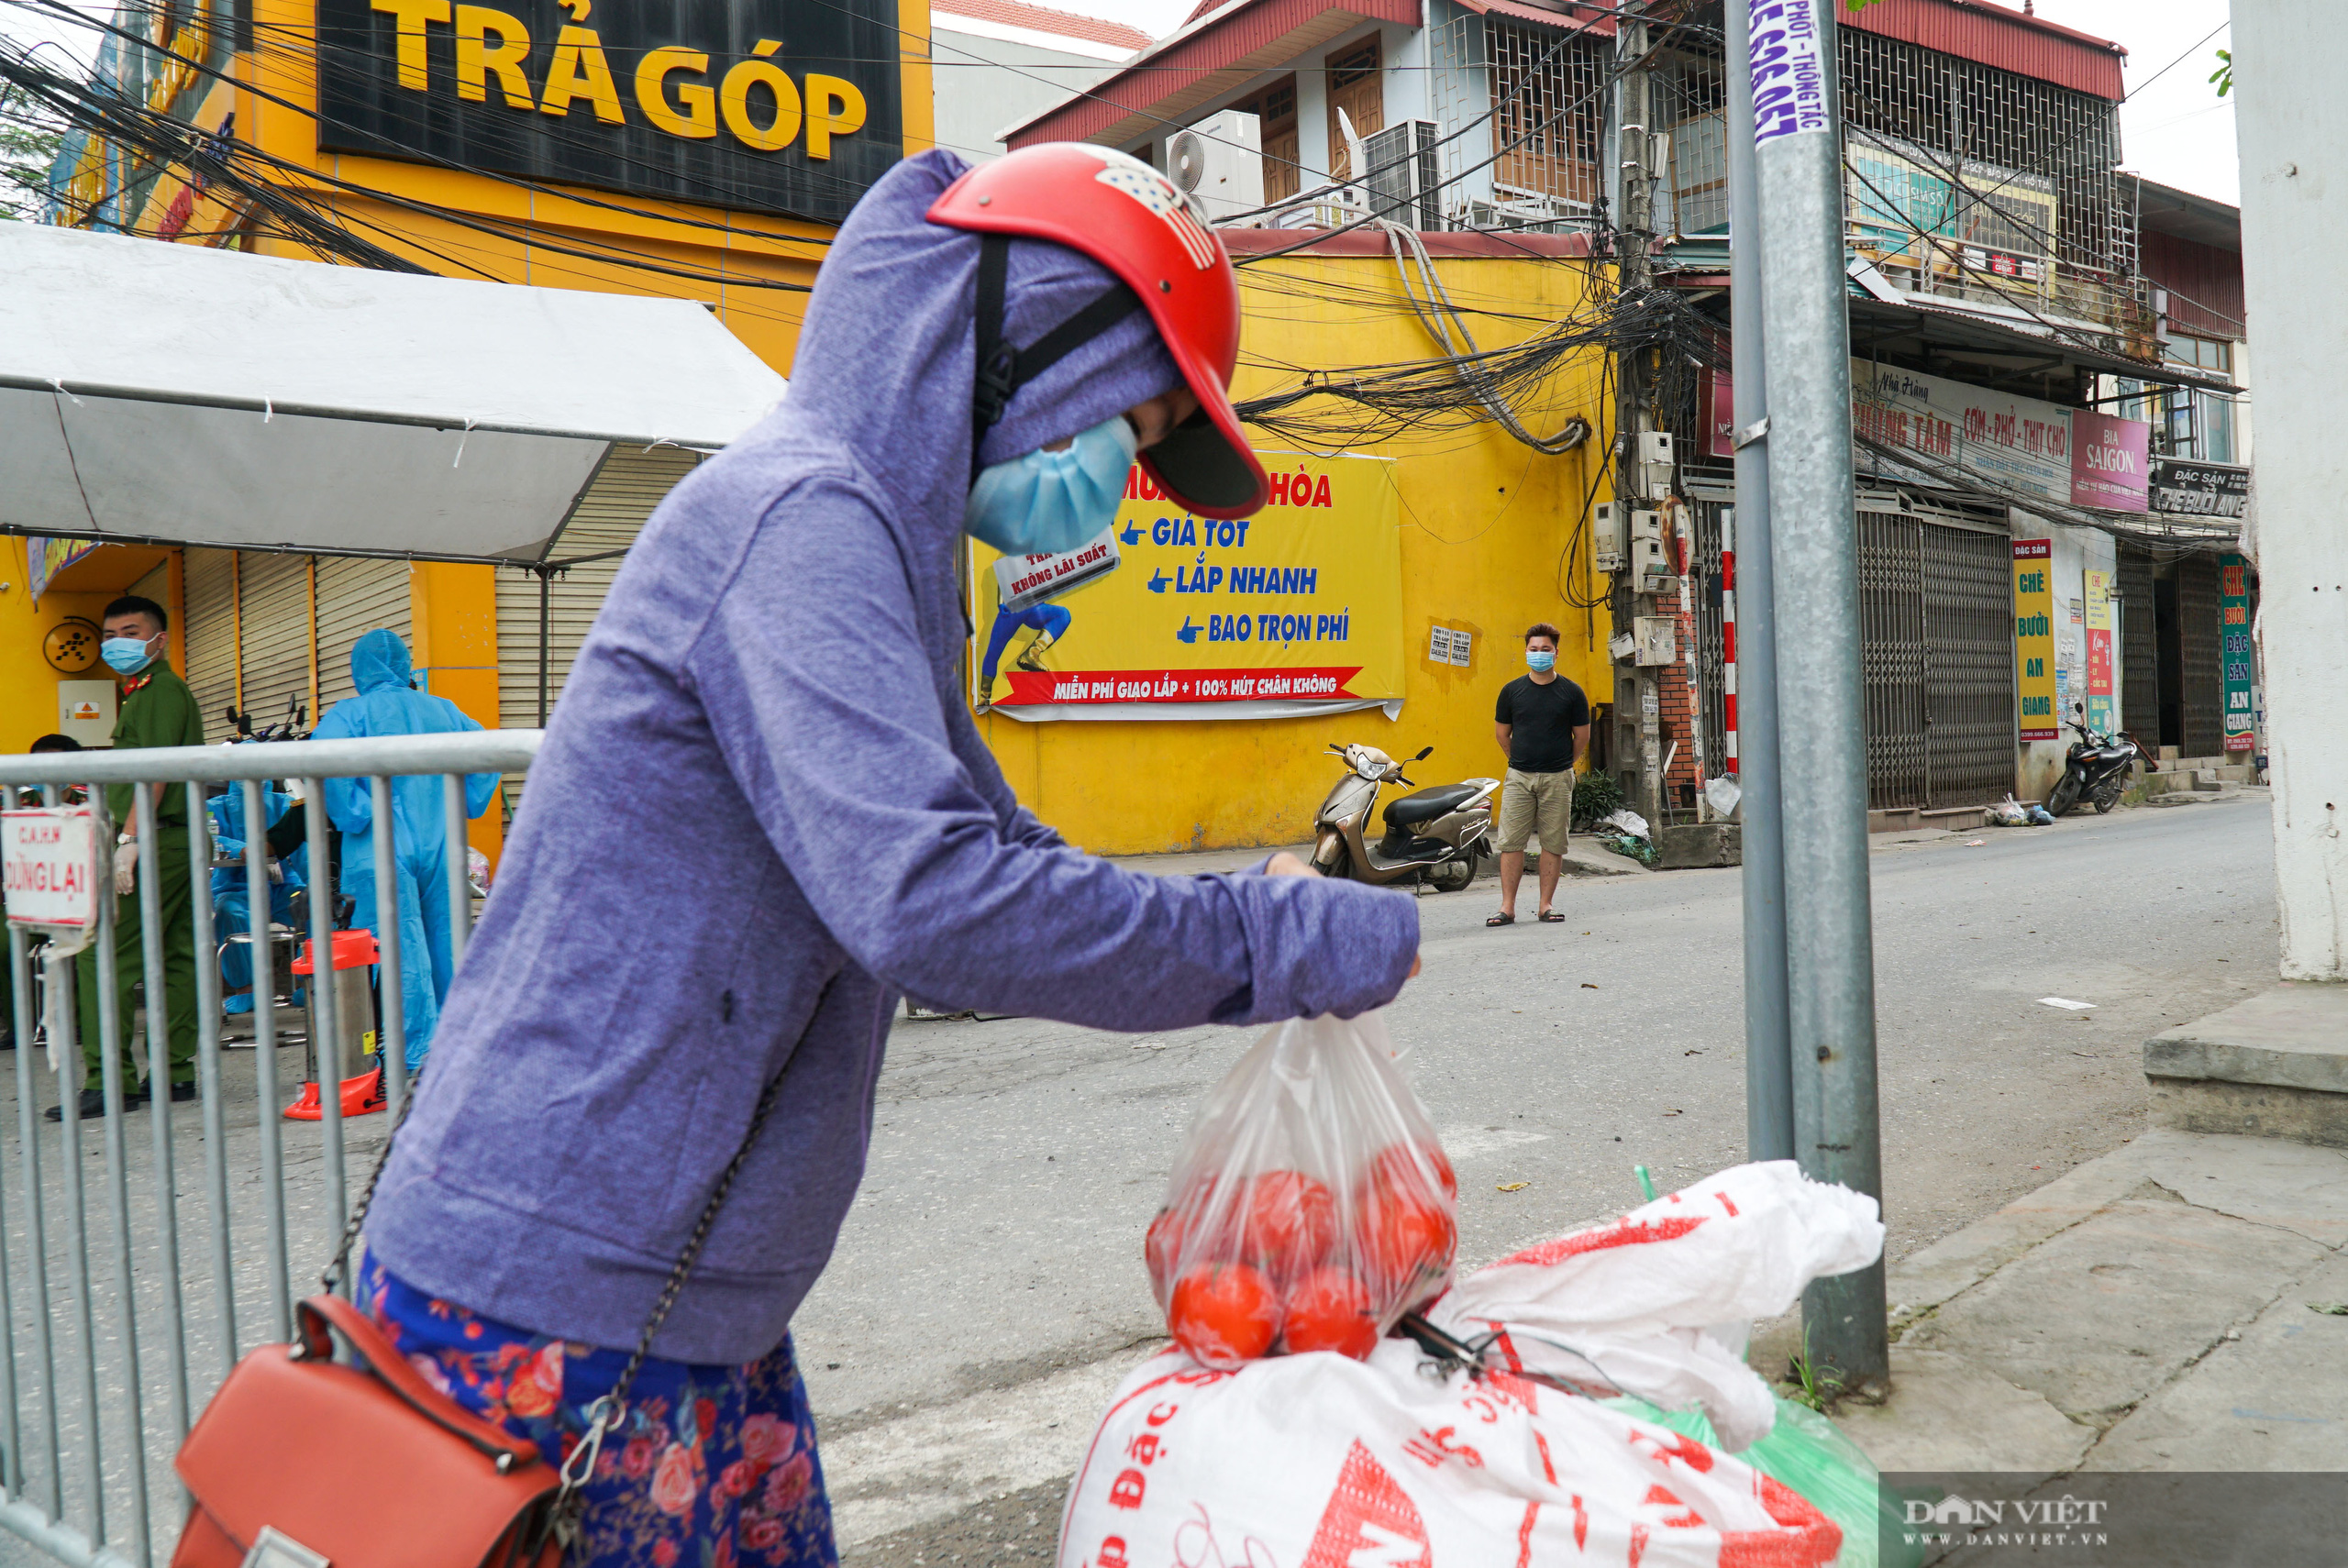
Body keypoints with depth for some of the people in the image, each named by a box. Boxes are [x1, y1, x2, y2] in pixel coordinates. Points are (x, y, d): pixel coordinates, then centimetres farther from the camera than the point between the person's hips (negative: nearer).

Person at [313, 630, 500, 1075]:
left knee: (401, 954, -3)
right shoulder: (443, 710, 10)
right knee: (446, 950, 11)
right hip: (441, 847, 4)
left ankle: (414, 1061, -2)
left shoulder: (352, 712, -3)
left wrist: (355, 816, -12)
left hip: (384, 851, -4)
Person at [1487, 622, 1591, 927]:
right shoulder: (1512, 691, 4)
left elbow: (1582, 735, 10)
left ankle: (1546, 904, 11)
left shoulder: (1571, 692, 1)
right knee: (1511, 842, -3)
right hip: (1518, 777, 1)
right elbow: (1501, 733, 15)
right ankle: (1507, 907, 0)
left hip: (1557, 779, -1)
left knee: (1553, 843, 3)